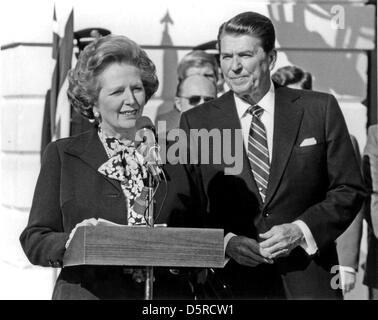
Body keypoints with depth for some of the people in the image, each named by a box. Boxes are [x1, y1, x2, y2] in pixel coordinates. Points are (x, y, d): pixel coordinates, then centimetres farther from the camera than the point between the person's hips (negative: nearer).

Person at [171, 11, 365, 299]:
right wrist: (226, 241, -13)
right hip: (233, 283, 0)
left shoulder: (320, 109, 2)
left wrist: (301, 230, -11)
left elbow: (349, 189, 3)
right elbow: (186, 208, 3)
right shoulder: (196, 122, 2)